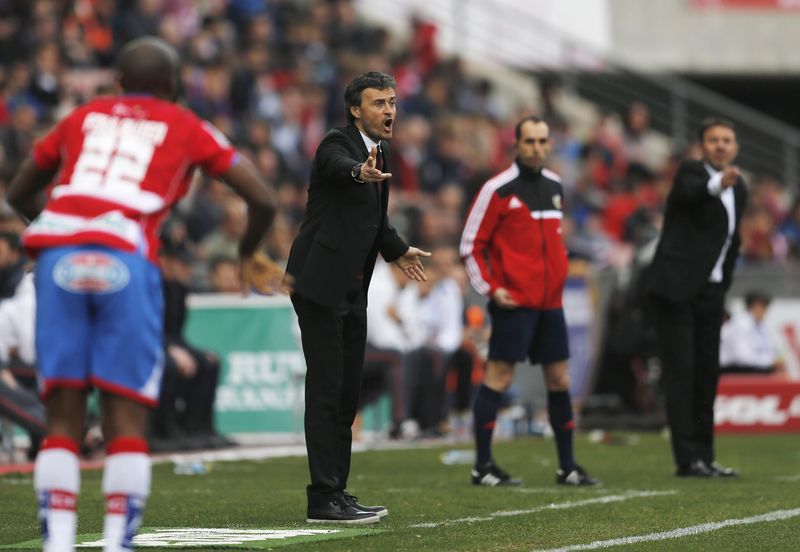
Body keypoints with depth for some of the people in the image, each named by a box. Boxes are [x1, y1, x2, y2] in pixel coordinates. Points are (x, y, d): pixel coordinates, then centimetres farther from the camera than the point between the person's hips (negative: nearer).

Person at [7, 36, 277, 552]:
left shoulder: (83, 117, 26)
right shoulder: (186, 128, 19)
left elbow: (19, 194, 37)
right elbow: (263, 200, 19)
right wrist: (249, 252, 38)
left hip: (59, 255, 2)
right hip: (127, 260, -2)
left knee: (63, 419, 6)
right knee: (127, 419, 3)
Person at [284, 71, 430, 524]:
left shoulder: (379, 152, 15)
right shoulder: (338, 143, -12)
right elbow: (340, 166, -38)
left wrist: (397, 250, 44)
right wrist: (361, 172, -60)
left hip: (352, 291, 9)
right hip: (321, 283, -9)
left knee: (347, 395, 11)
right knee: (326, 391, -10)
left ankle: (336, 491, 17)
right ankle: (324, 498, -10)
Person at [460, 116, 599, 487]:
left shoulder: (554, 186, 13)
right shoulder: (499, 189, -7)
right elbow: (470, 245, -6)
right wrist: (491, 289, -12)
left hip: (550, 302, 7)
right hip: (514, 301, -7)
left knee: (559, 379, 8)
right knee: (499, 377, -7)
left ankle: (567, 467, 15)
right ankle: (483, 466, -2)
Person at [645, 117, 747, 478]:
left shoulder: (739, 189, 14)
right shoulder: (690, 172, -7)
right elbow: (691, 193, -32)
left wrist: (724, 286, 17)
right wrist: (718, 184, -53)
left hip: (710, 292, 7)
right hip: (676, 287, -7)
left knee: (707, 373, 7)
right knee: (681, 372, -8)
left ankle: (704, 458, 12)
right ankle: (688, 459, -10)